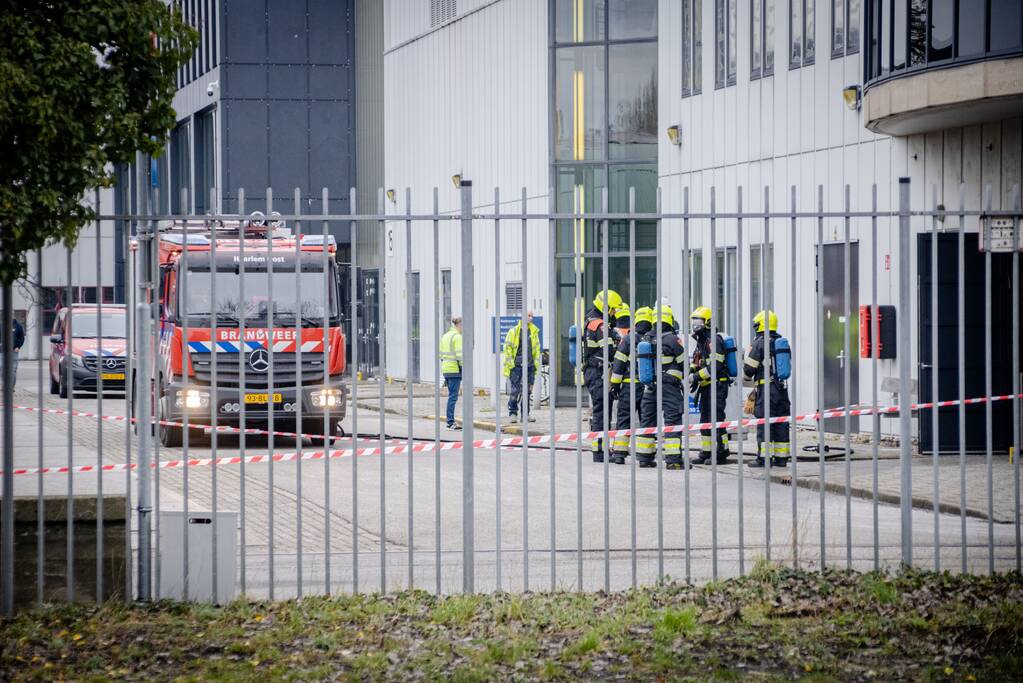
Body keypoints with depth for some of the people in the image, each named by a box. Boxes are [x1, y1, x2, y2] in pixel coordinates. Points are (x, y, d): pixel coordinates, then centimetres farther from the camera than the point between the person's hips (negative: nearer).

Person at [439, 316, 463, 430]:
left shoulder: (445, 336, 15)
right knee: (453, 396, -6)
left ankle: (450, 421, 15)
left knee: (451, 395, 14)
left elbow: (441, 354, 17)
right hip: (455, 369, -8)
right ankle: (450, 422, -6)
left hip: (445, 369, 8)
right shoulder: (457, 337, -11)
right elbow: (460, 355, -17)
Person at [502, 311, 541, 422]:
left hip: (529, 365, 4)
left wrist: (536, 361, 13)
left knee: (528, 390, 6)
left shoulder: (534, 332, 13)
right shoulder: (514, 331, -1)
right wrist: (509, 363, -7)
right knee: (515, 390, -5)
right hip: (517, 364, -4)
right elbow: (508, 348, -1)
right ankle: (513, 413, 3)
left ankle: (525, 414, 12)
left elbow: (537, 348, 20)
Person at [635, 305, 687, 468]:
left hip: (650, 387, 6)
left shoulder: (646, 340, 9)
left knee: (648, 419, 13)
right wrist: (686, 378, 13)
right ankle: (673, 459, -11)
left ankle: (644, 457, 15)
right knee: (673, 420, -5)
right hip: (669, 386, -6)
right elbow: (683, 362, -4)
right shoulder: (672, 339, -9)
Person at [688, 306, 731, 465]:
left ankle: (721, 453, -7)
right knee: (705, 420, 12)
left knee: (716, 419, -10)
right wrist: (691, 375, 3)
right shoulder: (701, 342, 18)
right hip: (706, 387, 10)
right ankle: (706, 453, 16)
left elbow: (715, 366, -22)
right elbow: (696, 364, 23)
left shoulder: (714, 340, -14)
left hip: (717, 386, -10)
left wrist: (696, 377, -21)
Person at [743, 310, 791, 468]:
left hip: (766, 387, -7)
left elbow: (749, 367, -7)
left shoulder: (759, 343, -8)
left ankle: (763, 458, -6)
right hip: (782, 387, 7)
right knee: (781, 423, 8)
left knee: (764, 423, -4)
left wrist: (747, 376, 14)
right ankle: (781, 458, 9)